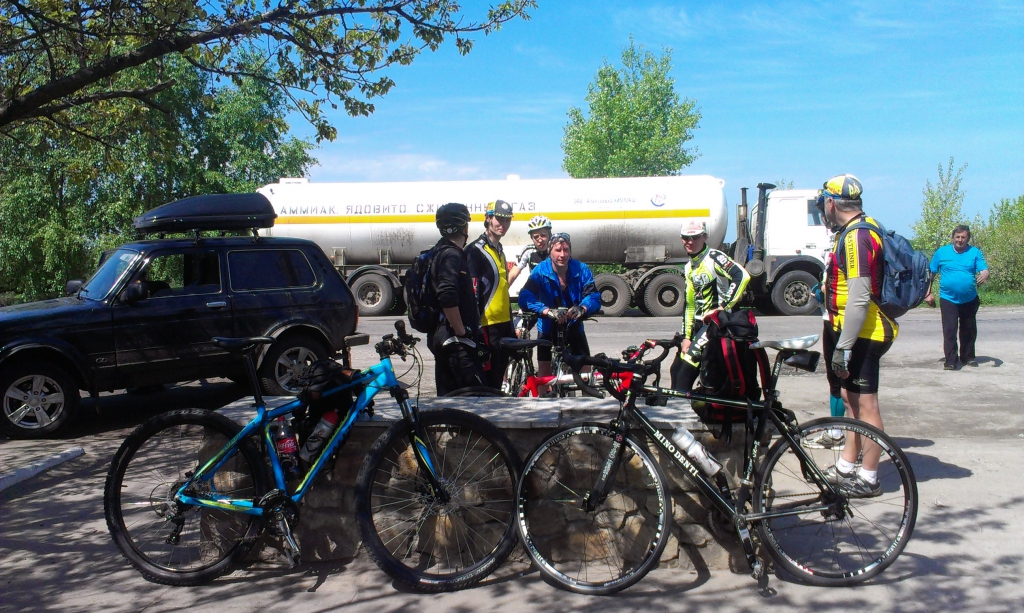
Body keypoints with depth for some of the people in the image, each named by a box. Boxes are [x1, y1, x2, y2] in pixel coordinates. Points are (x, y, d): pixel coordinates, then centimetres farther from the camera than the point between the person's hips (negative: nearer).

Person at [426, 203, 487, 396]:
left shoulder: (440, 252, 16)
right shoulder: (452, 255, -15)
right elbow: (447, 297, -29)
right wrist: (461, 331, -20)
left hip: (441, 337, 11)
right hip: (455, 342, -10)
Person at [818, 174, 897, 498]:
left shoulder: (856, 236, -20)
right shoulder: (860, 230, 13)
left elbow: (859, 298, -25)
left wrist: (843, 346, -23)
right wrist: (839, 339, 24)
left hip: (861, 334, -11)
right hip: (857, 332, 11)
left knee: (865, 404, -2)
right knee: (851, 398, 17)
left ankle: (868, 479, 8)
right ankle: (846, 467, 29)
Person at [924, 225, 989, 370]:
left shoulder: (975, 252, 3)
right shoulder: (942, 252, 2)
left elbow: (984, 270, -7)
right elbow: (930, 273, 5)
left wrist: (984, 276, -31)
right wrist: (928, 293, 1)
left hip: (970, 300, 2)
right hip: (948, 299, -2)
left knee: (969, 330, 14)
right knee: (949, 330, -9)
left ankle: (968, 357, 30)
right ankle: (950, 361, -6)